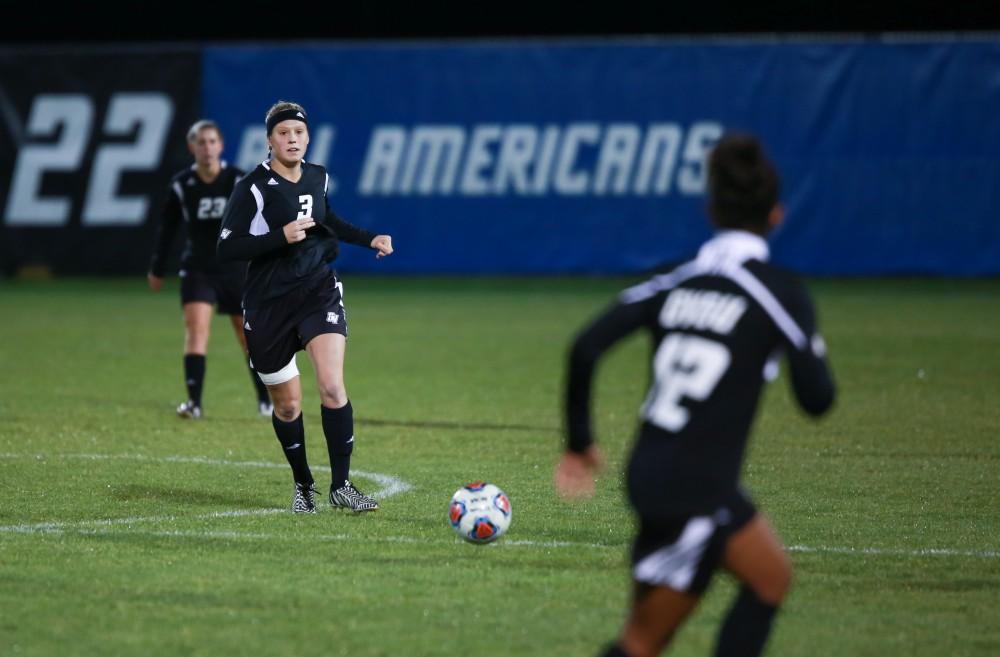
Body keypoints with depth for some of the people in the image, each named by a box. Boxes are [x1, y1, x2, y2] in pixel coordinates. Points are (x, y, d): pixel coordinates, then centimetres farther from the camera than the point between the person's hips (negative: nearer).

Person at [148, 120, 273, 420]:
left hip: (236, 268, 0)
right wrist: (157, 269, 13)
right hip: (197, 268, 0)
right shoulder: (181, 185, -4)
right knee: (196, 328, -16)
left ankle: (266, 401, 25)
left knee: (250, 335, 8)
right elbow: (167, 228, 7)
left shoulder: (238, 180, -9)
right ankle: (194, 402, -19)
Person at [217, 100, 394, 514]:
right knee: (287, 405, 7)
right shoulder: (253, 188, -13)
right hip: (268, 304, -3)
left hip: (318, 290, 3)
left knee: (332, 387, -17)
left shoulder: (318, 177, 5)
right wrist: (281, 237, -26)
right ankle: (303, 486, 29)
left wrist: (369, 239, 14)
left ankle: (340, 486, -9)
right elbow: (227, 248, -17)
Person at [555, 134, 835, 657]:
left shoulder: (674, 281, 6)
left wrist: (579, 442, 7)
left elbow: (585, 347, -2)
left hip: (650, 473, 7)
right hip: (696, 491, -7)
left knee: (771, 577, 24)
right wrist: (808, 351, 11)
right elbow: (816, 398, -10)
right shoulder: (781, 294, -9)